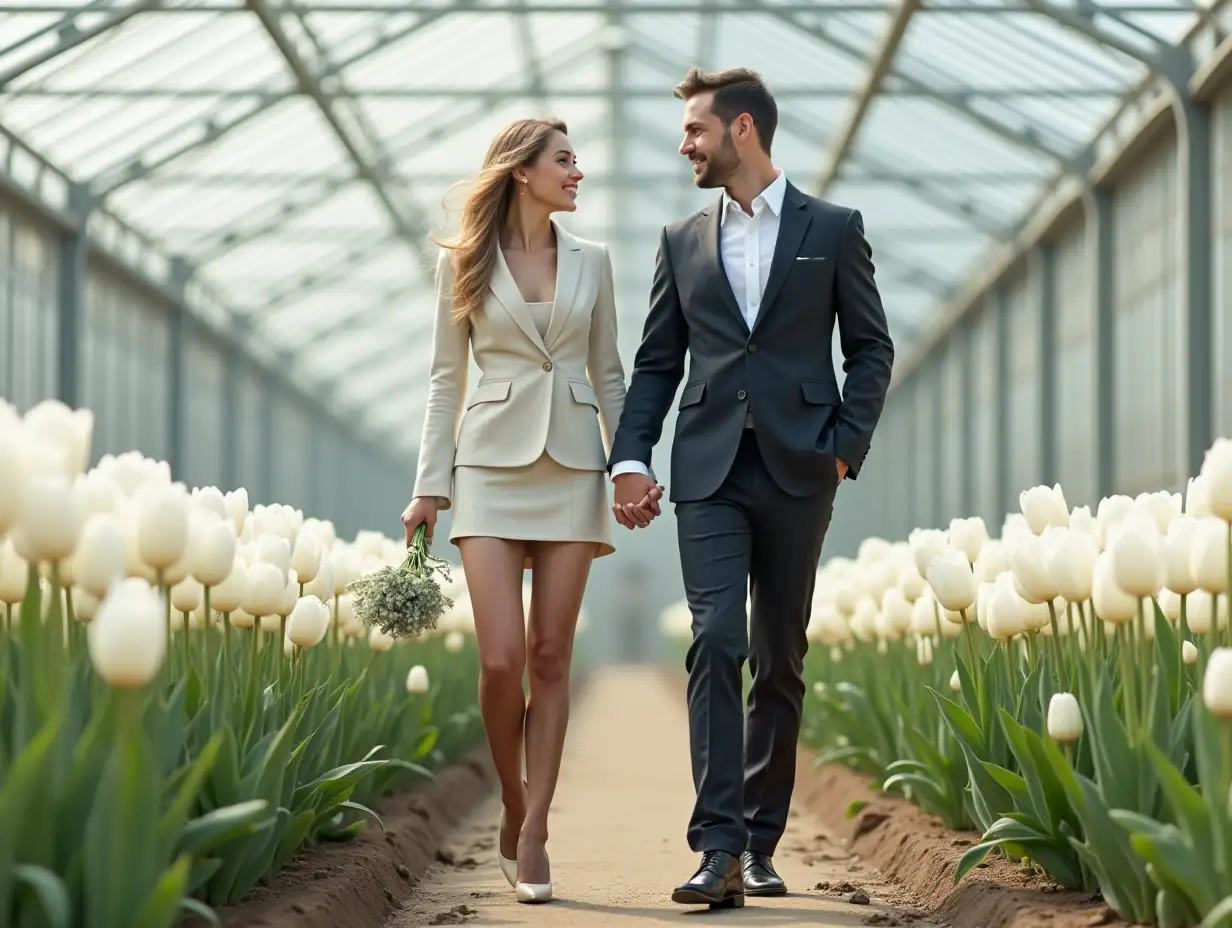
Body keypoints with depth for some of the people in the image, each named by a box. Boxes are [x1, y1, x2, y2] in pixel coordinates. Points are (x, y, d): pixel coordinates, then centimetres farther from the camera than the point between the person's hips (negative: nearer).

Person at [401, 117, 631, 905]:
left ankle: (533, 832, 3)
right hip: (492, 465, -2)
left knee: (551, 658, -1)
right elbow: (446, 378, 5)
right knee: (502, 660, -10)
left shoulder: (591, 261, 9)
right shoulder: (462, 263, 4)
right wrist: (430, 485, 0)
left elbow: (608, 375, 12)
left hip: (571, 469, 2)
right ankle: (513, 808, 13)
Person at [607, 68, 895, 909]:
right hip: (709, 473, 1)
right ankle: (719, 849, -18)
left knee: (780, 660, 6)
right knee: (716, 645, -13)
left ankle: (761, 845, 15)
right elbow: (657, 363, 12)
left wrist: (845, 447, -5)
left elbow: (872, 349, 6)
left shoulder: (833, 230, 5)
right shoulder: (683, 242, 13)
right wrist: (631, 458, -1)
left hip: (796, 472, -1)